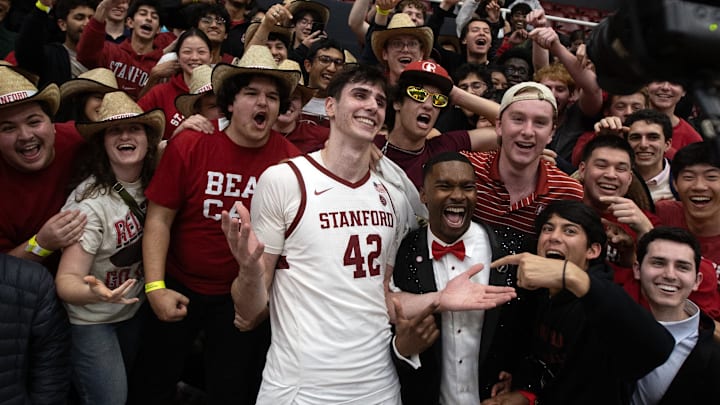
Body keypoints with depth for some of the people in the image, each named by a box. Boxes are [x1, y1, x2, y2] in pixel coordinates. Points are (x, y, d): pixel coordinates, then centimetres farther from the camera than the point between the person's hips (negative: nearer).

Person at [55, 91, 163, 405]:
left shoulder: (152, 183, -12)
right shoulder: (89, 201, -28)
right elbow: (66, 279, -29)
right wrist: (93, 293, -51)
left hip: (134, 309, 6)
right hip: (90, 321, -6)